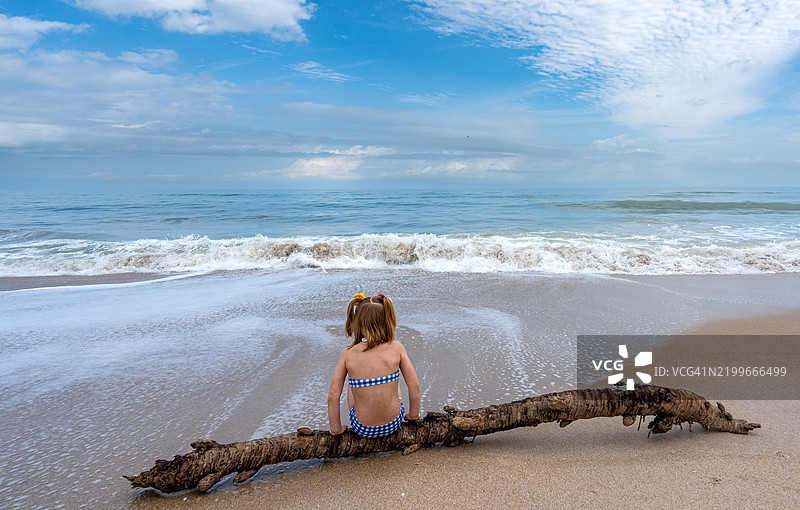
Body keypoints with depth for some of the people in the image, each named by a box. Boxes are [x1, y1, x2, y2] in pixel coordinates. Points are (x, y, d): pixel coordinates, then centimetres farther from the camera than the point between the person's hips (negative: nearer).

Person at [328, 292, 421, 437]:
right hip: (394, 425, 1)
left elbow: (333, 395, -11)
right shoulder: (396, 348, -14)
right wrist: (414, 414, 10)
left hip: (362, 430, 0)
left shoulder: (347, 354, -14)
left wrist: (336, 428, 4)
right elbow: (414, 386, -7)